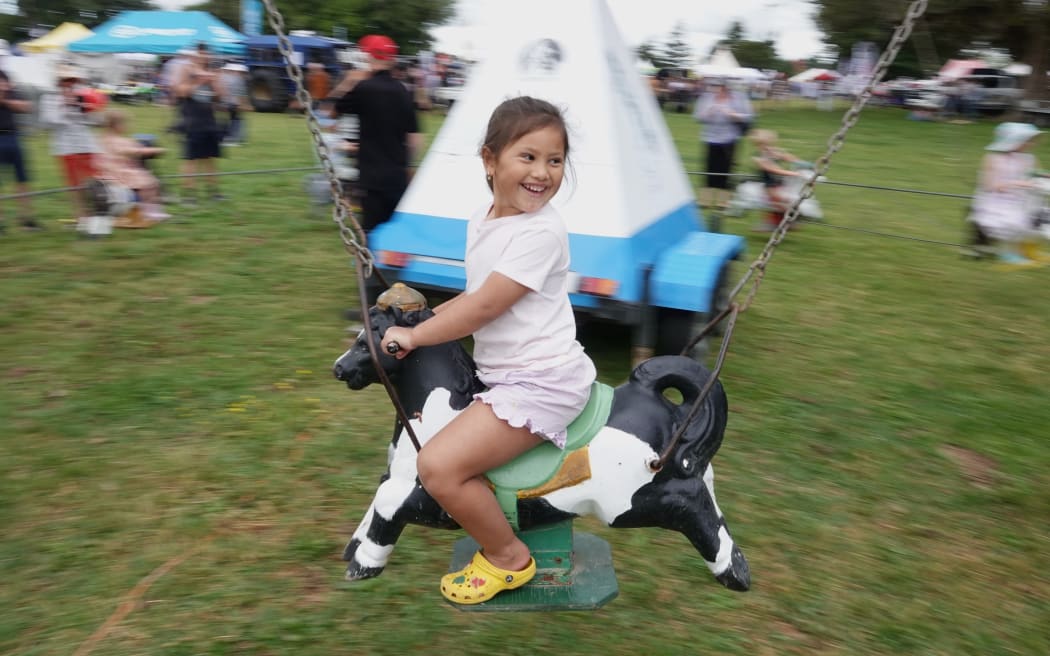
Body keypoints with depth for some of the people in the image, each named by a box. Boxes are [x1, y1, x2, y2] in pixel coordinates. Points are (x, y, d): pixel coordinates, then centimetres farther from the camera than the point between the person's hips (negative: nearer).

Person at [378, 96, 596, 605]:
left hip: (542, 383, -10)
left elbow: (484, 306, -19)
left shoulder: (542, 232, -18)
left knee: (439, 465, -20)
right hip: (500, 373, 10)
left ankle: (507, 558, 5)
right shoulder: (481, 220, 8)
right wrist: (422, 313, 8)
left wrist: (413, 336, -9)